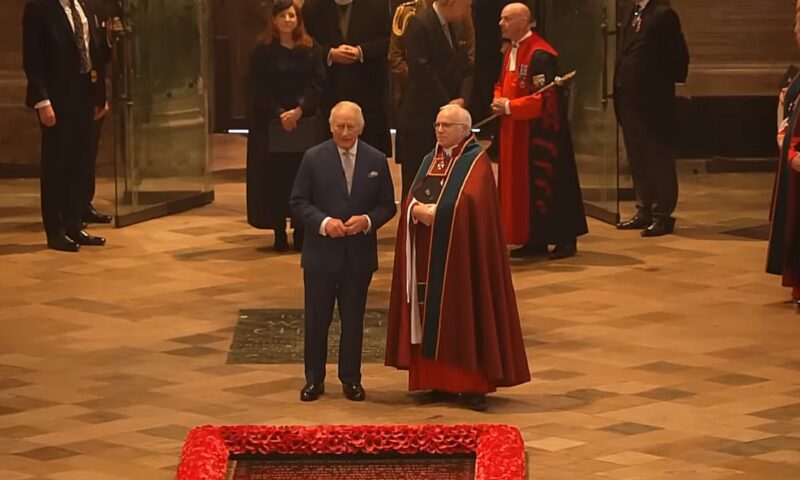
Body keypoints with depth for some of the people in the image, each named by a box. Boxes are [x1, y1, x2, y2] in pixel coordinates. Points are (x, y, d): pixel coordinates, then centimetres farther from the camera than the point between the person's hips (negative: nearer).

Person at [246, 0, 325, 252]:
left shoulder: (310, 49, 5)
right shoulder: (263, 51, 0)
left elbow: (317, 83, -2)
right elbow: (259, 90, -4)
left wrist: (299, 110, -15)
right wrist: (279, 114, -15)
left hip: (303, 121, 1)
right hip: (270, 122, -1)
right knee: (275, 176, -1)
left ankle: (301, 231, 8)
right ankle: (279, 232, 4)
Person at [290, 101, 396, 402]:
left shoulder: (376, 160, 2)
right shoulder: (314, 158, -3)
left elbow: (387, 205, 4)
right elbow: (299, 202, -3)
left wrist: (368, 220, -15)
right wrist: (323, 222, -18)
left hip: (359, 254, 1)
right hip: (321, 253, -1)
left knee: (353, 319, 9)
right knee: (317, 319, 6)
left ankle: (351, 379, 19)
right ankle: (314, 378, 17)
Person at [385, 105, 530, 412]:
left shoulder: (476, 161, -5)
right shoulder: (430, 160, 15)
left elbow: (468, 204, -18)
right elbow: (411, 199, 7)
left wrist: (434, 211, -16)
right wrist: (418, 210, -14)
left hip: (460, 253, -6)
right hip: (428, 252, 6)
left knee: (463, 313, -6)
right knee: (433, 315, 5)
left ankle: (472, 385, -4)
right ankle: (439, 379, 10)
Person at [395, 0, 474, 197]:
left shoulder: (459, 26, 13)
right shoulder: (419, 24, -12)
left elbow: (467, 67, 12)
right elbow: (422, 71, -19)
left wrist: (462, 99, -6)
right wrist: (446, 105, -15)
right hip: (421, 118, -7)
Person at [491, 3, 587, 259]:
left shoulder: (540, 55, -18)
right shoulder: (511, 52, 11)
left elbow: (546, 97, -22)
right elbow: (502, 84, 22)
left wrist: (509, 107, -19)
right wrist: (498, 101, -1)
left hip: (540, 132, -9)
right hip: (515, 132, 9)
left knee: (547, 184, -4)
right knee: (522, 184, 10)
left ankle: (565, 240, 4)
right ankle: (535, 240, 16)